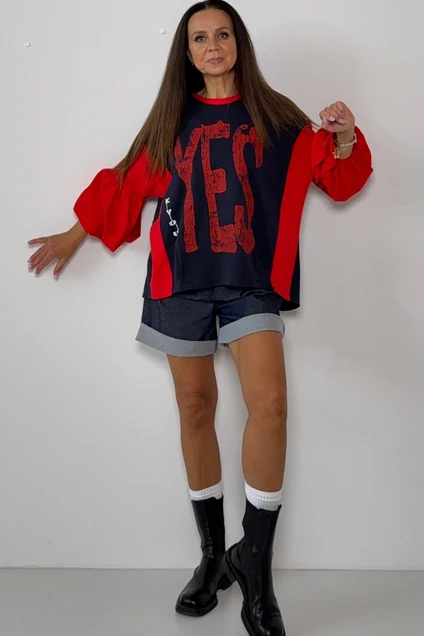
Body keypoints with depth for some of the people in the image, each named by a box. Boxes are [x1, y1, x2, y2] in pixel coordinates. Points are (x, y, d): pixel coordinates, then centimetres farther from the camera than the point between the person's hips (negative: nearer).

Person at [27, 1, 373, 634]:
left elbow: (336, 177, 7)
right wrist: (75, 234, 23)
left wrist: (344, 138, -13)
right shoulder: (172, 120, 14)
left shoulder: (275, 117, 10)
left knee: (270, 403, -18)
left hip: (249, 280, -2)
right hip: (182, 280, 2)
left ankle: (255, 567, -5)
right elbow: (126, 182, 20)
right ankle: (214, 554, 19)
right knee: (196, 409, 4)